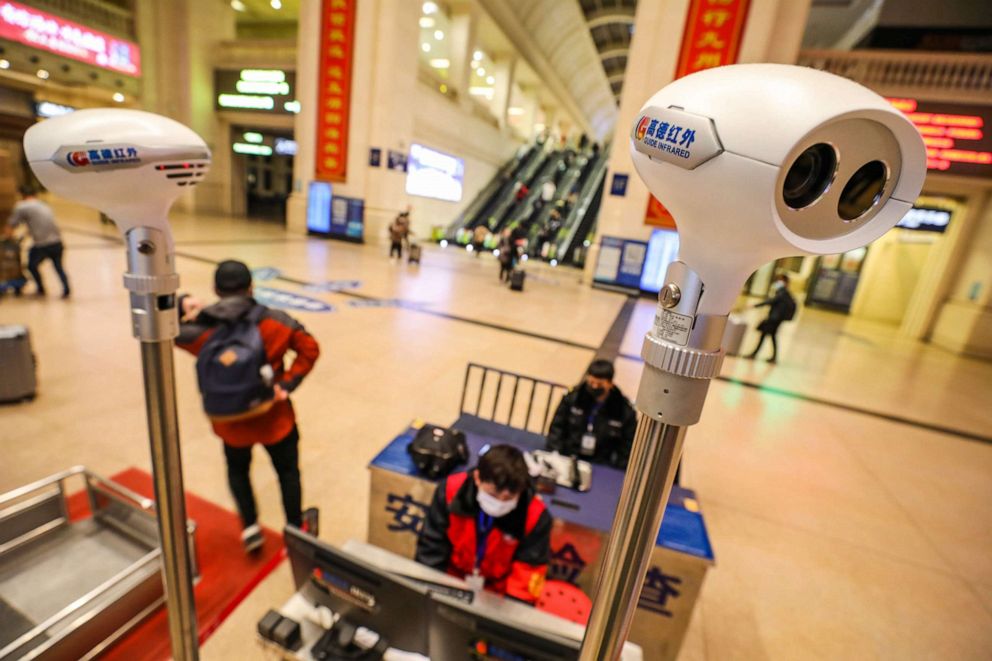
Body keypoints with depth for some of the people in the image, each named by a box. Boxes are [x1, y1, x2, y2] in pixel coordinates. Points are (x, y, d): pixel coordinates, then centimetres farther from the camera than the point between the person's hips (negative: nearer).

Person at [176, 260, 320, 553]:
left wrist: (181, 304, 3)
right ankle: (295, 531, 30)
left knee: (237, 470, 31)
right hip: (274, 418, -1)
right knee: (288, 472, 19)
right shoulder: (274, 321, -14)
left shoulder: (202, 330, -14)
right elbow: (309, 348, -12)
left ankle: (250, 525, 26)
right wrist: (288, 384, -10)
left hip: (231, 422, 1)